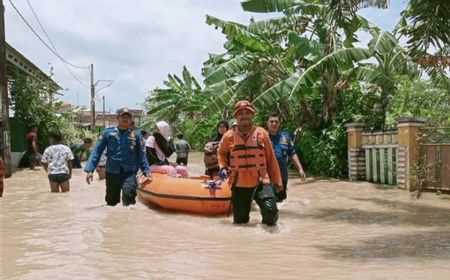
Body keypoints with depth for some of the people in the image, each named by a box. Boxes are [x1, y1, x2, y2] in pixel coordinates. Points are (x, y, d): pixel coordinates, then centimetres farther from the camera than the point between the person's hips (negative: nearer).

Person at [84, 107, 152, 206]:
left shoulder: (135, 135, 5)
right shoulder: (108, 132, 2)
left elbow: (140, 156, 9)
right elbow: (97, 151, 0)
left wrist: (146, 171, 2)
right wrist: (89, 170, -8)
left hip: (129, 173, -1)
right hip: (112, 172, 2)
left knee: (128, 194, -30)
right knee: (111, 202, 15)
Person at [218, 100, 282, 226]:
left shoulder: (261, 133, -1)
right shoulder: (229, 136, 0)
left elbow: (271, 159, 4)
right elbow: (222, 153, 19)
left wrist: (276, 180, 7)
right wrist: (223, 167, 0)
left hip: (260, 182, -1)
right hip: (239, 185, 1)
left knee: (270, 210, -22)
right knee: (240, 221, 8)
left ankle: (269, 223, 13)